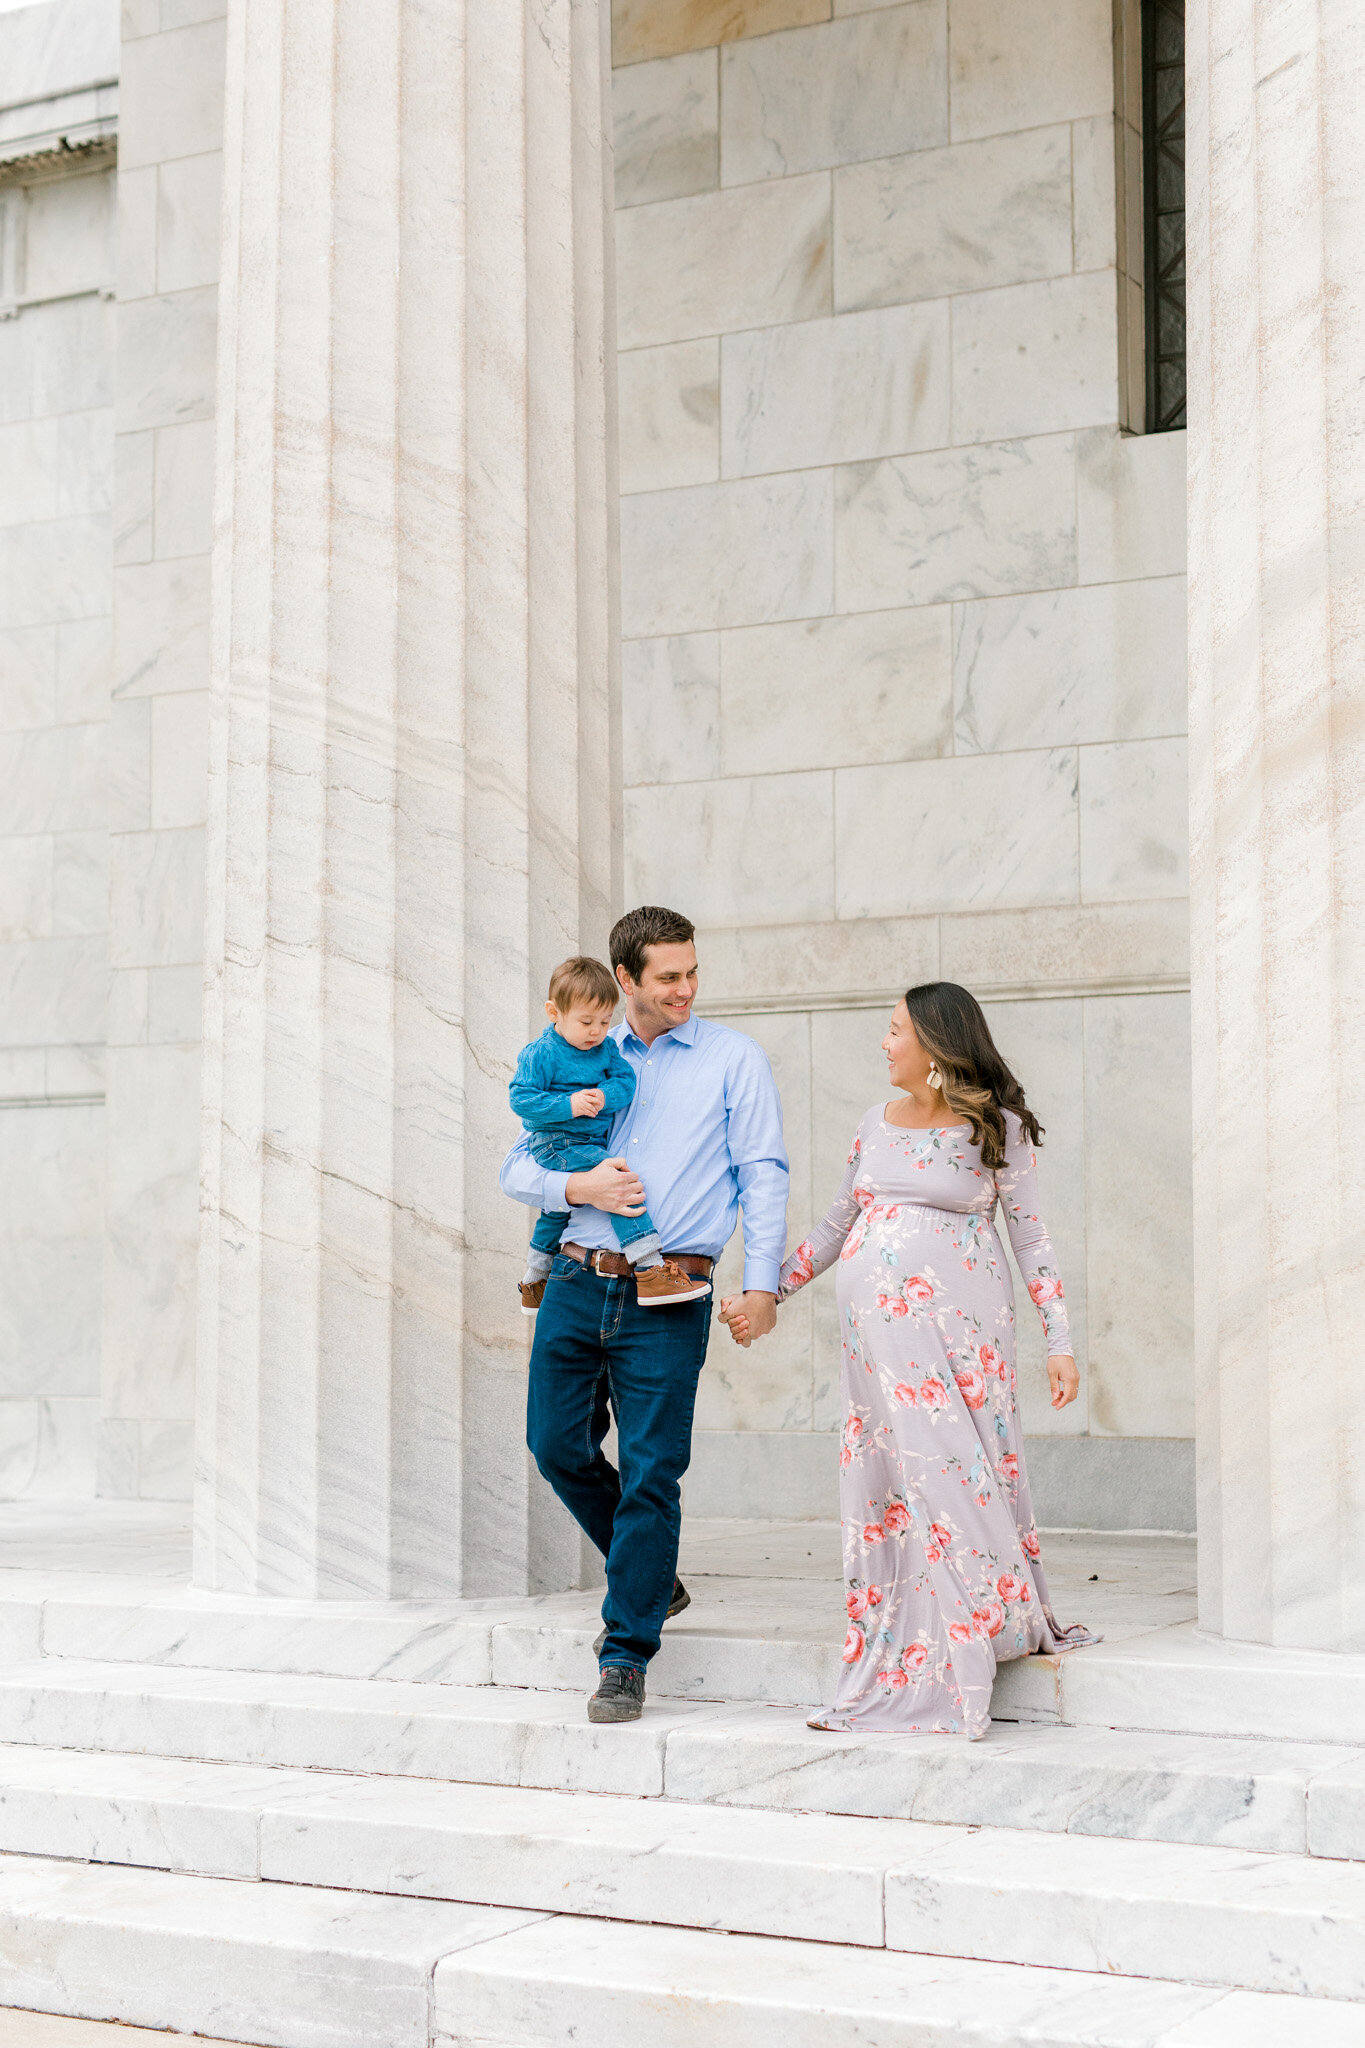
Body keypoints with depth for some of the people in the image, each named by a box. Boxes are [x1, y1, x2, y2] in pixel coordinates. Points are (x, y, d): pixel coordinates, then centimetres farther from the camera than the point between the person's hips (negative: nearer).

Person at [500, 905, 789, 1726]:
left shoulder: (734, 1058, 5)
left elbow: (764, 1175, -2)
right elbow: (519, 1166, 15)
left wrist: (763, 1281, -13)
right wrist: (576, 1188, -6)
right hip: (578, 1281, 4)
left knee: (651, 1472, -5)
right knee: (558, 1445, 6)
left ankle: (626, 1660, 3)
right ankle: (654, 1581, 29)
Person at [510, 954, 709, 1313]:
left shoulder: (607, 1048, 6)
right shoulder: (540, 1054, -13)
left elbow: (625, 1079, -2)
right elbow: (520, 1099, -17)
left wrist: (604, 1097, -24)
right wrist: (568, 1105, -26)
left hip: (594, 1141, 9)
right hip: (557, 1144, -9)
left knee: (557, 1211, 26)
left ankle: (535, 1283, 46)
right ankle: (648, 1270, -34)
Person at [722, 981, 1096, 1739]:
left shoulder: (996, 1128, -1)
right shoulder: (878, 1123, 13)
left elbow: (1033, 1237, -1)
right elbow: (838, 1225, 20)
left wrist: (1060, 1342, -7)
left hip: (958, 1331, -5)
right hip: (878, 1330, 5)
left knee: (956, 1477, -5)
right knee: (887, 1486, 4)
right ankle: (895, 1678, 10)